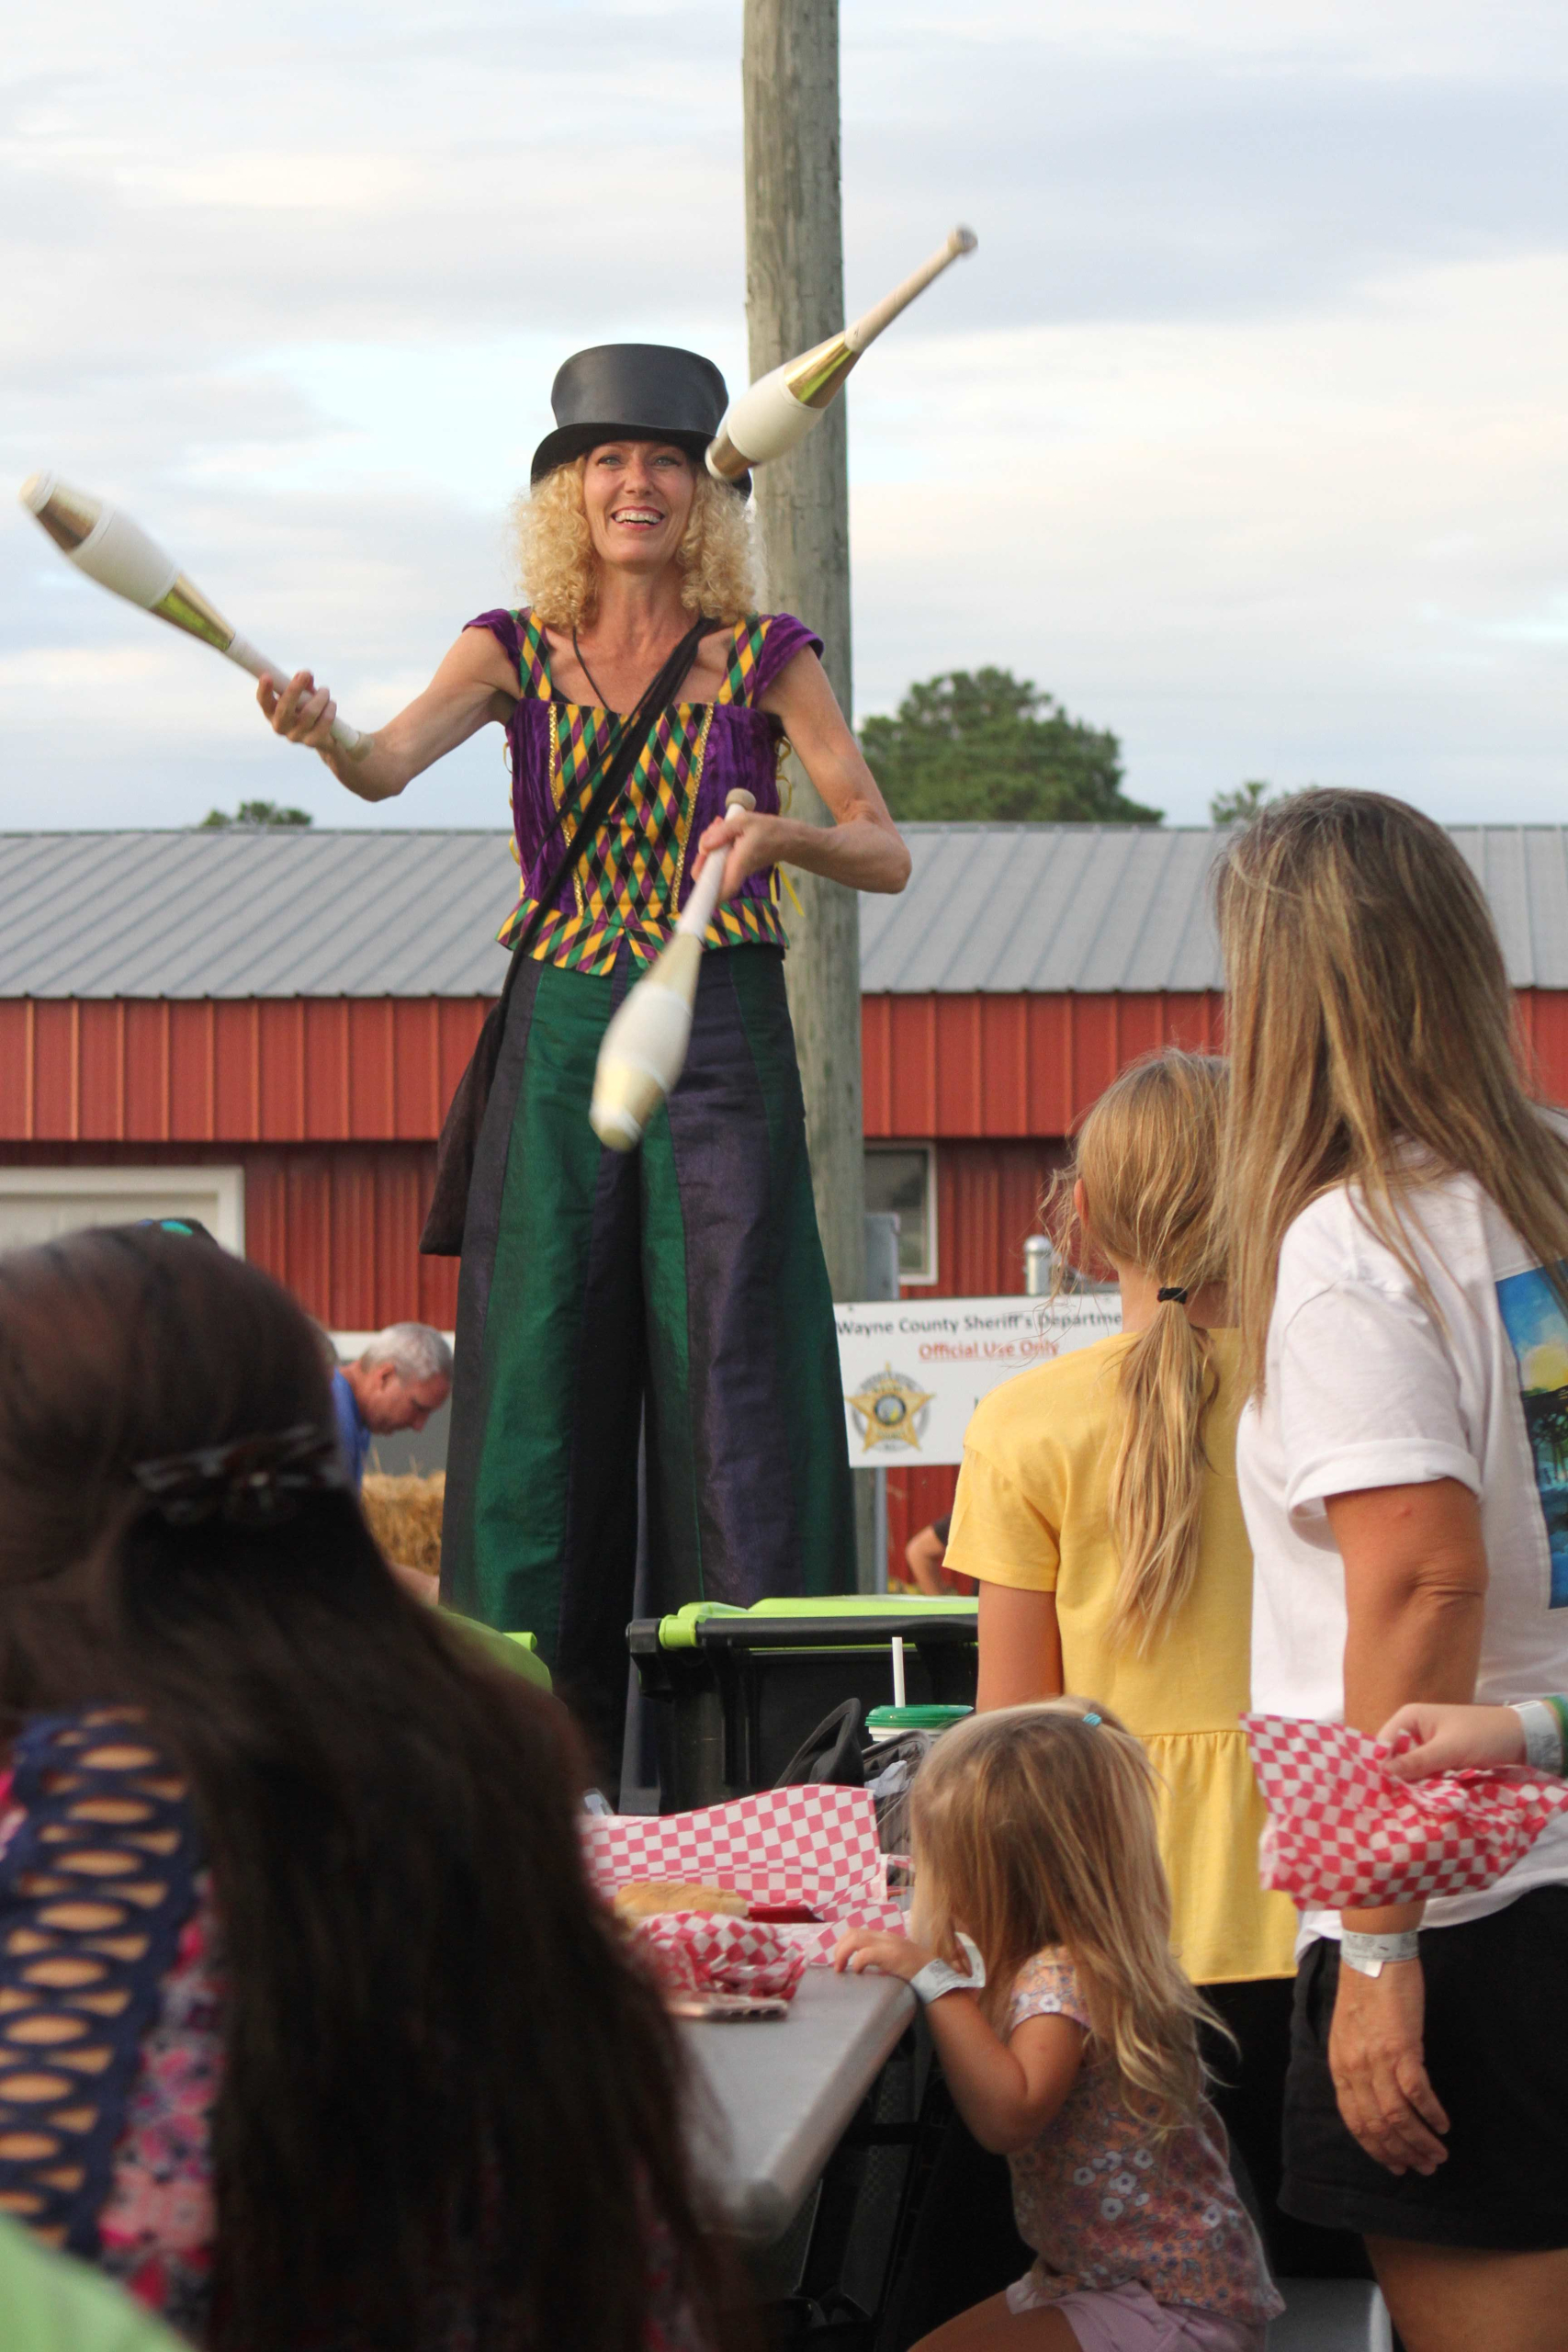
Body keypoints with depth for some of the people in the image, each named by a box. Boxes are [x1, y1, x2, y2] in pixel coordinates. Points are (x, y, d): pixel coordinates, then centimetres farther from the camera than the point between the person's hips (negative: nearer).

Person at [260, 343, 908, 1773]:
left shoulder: (765, 657, 4)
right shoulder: (520, 652, 7)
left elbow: (887, 856, 0)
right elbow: (390, 767, -11)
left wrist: (780, 833, -20)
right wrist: (322, 733, -34)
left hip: (724, 1038, -1)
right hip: (561, 1038, 2)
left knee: (731, 1362, -6)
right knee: (545, 1369, 0)